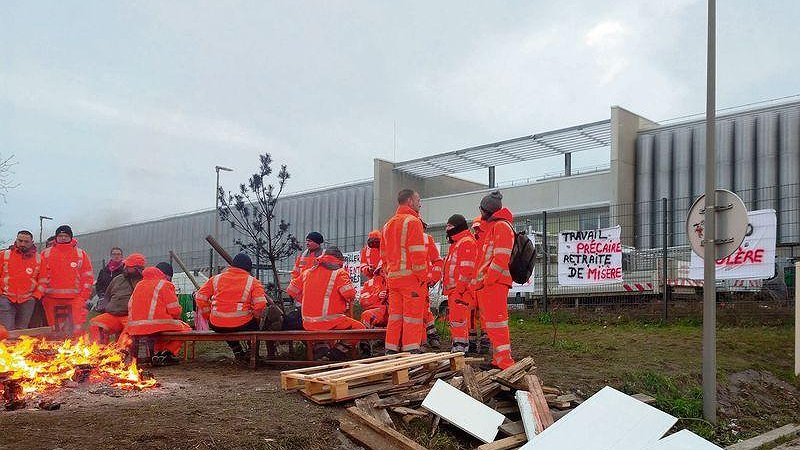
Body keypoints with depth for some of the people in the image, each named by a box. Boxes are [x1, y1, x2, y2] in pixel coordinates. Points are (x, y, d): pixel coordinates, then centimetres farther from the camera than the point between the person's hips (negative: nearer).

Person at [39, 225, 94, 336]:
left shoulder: (81, 254, 9)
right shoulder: (46, 254, 11)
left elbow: (88, 276, 7)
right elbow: (42, 275, 9)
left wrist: (84, 295, -1)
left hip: (75, 298, -1)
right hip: (52, 298, 2)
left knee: (77, 329, -11)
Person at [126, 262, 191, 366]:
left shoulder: (139, 285, 18)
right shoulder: (165, 285, -2)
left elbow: (130, 306, 19)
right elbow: (175, 310, -7)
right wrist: (176, 317, 16)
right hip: (158, 325, -7)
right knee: (185, 329, 15)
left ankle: (158, 353, 22)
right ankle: (166, 353, 2)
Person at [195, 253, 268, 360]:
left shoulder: (216, 279, 11)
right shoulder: (253, 282, 2)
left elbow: (200, 297, 8)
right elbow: (260, 304, -11)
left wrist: (209, 317, 16)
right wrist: (256, 317, 9)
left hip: (217, 326, 3)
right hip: (241, 325, -3)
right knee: (255, 324, 31)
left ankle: (238, 351, 40)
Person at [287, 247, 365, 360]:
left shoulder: (308, 272, 13)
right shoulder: (339, 273, -3)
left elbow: (291, 290, 20)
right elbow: (349, 293, -17)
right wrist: (348, 303, 5)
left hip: (308, 324, 6)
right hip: (330, 321, -6)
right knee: (360, 328, 10)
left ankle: (320, 349, 14)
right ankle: (336, 353, 1)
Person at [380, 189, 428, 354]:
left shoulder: (388, 225, 19)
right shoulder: (413, 221, -7)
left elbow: (383, 255, 20)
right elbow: (417, 253, -15)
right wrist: (423, 277, -12)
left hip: (393, 277, 8)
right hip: (411, 277, -7)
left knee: (395, 315, 10)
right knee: (412, 316, -5)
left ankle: (391, 351, 13)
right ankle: (411, 351, -5)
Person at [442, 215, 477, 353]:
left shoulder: (466, 242, -11)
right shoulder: (456, 242, 24)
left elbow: (467, 267, -19)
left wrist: (461, 285, -23)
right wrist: (447, 285, 25)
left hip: (461, 289, -11)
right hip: (453, 289, 11)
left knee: (458, 318, -13)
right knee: (455, 318, 14)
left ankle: (460, 347, -12)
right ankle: (462, 345, 20)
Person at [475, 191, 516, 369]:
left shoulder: (501, 226, -10)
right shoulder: (491, 227, 23)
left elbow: (501, 257, -19)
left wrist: (487, 279, -21)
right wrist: (480, 279, 19)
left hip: (494, 283, -11)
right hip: (486, 283, 11)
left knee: (495, 320, -12)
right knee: (488, 321, 14)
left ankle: (504, 360, -12)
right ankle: (498, 359, 20)